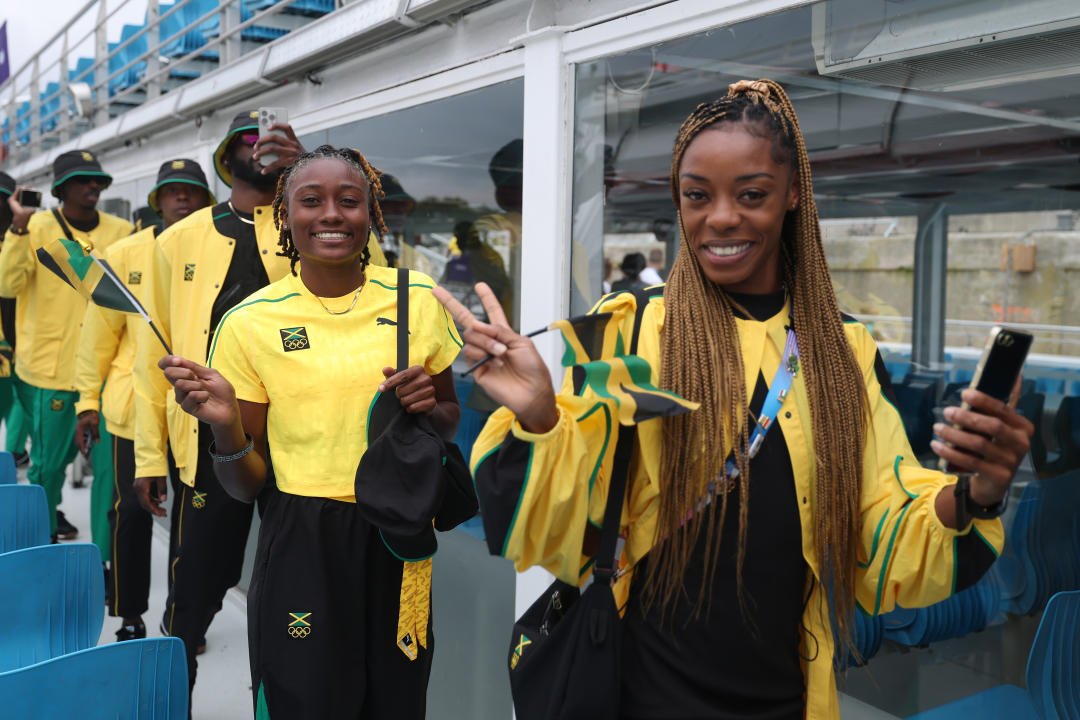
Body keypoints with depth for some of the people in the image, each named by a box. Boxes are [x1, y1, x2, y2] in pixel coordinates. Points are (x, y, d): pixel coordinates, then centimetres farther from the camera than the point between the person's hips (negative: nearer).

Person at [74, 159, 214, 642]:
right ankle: (129, 617, 25)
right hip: (136, 407, 0)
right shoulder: (125, 255, 0)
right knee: (131, 511, 8)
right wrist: (88, 401, 3)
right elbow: (99, 331, 3)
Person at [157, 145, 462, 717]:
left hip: (400, 536, 3)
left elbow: (451, 421, 12)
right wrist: (226, 427, -21)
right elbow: (247, 487, -1)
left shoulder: (416, 298, -1)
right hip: (302, 546, -2)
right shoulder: (250, 323, -6)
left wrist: (430, 407, -10)